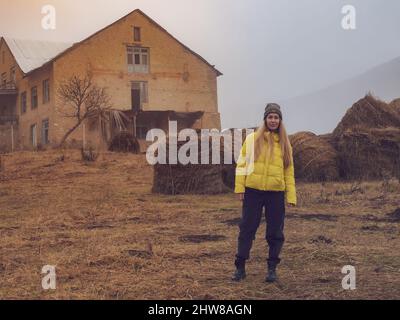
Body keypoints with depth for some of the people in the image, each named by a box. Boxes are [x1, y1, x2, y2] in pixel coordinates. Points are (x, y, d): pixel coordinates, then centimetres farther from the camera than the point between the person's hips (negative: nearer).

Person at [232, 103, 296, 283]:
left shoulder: (284, 143, 8)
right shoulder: (252, 139, 2)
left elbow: (289, 171, 9)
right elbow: (242, 164, 2)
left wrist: (291, 195, 3)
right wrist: (239, 188, -5)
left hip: (276, 193, 2)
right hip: (253, 191, -2)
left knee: (275, 232, 5)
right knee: (247, 229, 2)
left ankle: (272, 268, 17)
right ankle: (240, 267, 11)